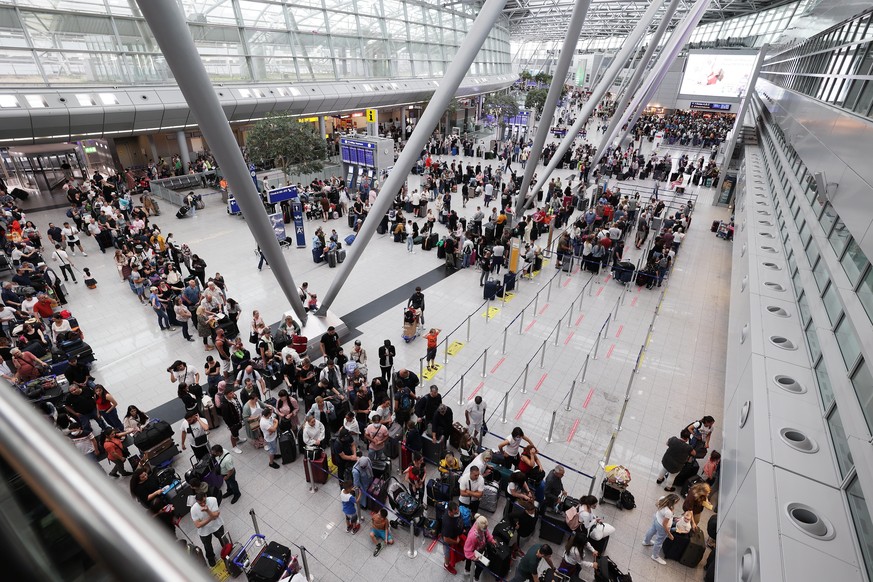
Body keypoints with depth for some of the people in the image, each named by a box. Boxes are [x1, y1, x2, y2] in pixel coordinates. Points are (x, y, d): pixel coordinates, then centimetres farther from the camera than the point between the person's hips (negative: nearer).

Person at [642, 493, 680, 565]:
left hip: (656, 517, 7)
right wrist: (669, 534, -13)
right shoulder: (668, 512, -42)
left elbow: (656, 504, -1)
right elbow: (664, 524, -28)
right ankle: (655, 556, 45)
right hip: (662, 527, -7)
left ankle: (646, 541, 64)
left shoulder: (662, 498, -24)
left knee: (652, 530, 35)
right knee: (659, 542, 20)